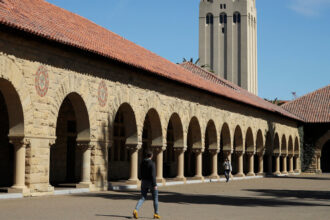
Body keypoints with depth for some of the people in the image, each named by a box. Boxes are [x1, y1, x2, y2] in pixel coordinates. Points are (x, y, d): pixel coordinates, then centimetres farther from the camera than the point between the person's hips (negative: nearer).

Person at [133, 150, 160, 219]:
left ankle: (135, 210, -20)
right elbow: (153, 175, -20)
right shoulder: (152, 163, -15)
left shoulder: (142, 163, 6)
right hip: (151, 183, -5)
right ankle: (156, 214, 16)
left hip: (144, 182, 5)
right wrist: (155, 185, -19)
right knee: (155, 198, 11)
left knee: (142, 198, 4)